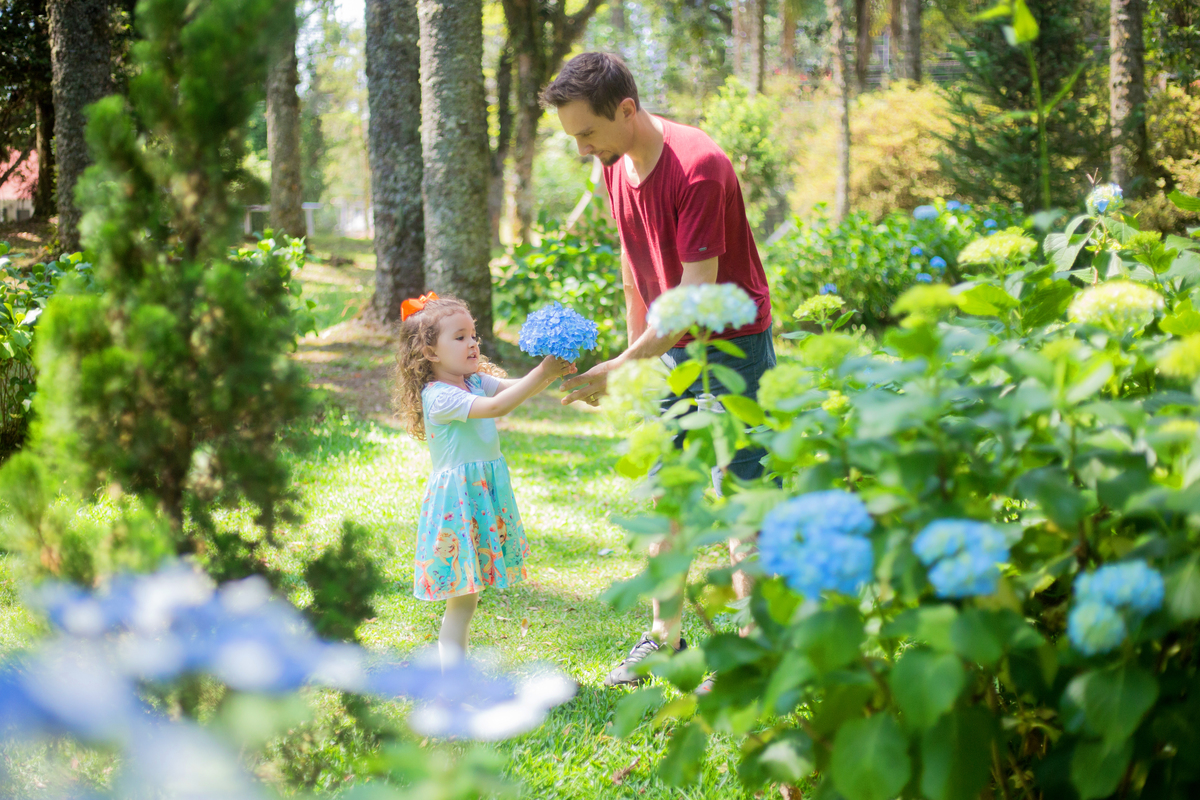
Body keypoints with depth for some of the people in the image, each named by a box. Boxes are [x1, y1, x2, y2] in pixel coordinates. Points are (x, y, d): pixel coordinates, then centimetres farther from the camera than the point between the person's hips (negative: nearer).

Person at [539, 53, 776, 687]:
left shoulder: (698, 168, -27)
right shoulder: (614, 163, -1)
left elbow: (697, 294, -27)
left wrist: (619, 368, -26)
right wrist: (633, 353, 13)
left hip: (731, 343, -8)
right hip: (667, 346, 8)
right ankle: (664, 636, 20)